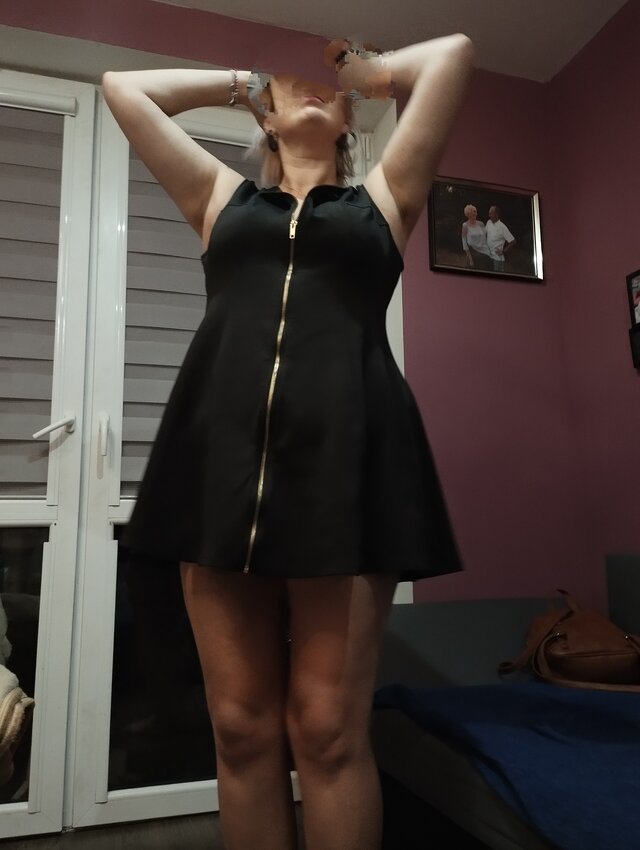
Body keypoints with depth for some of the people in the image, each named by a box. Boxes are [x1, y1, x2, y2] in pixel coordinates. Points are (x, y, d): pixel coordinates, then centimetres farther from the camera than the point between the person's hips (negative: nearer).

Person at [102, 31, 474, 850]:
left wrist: (365, 69, 37)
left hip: (347, 453, -1)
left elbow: (453, 52, 22)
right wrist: (242, 80, 36)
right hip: (224, 452, 2)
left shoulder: (381, 198, 22)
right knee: (240, 725, 4)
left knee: (329, 727, -1)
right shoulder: (223, 198, 26)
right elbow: (122, 86, 32)